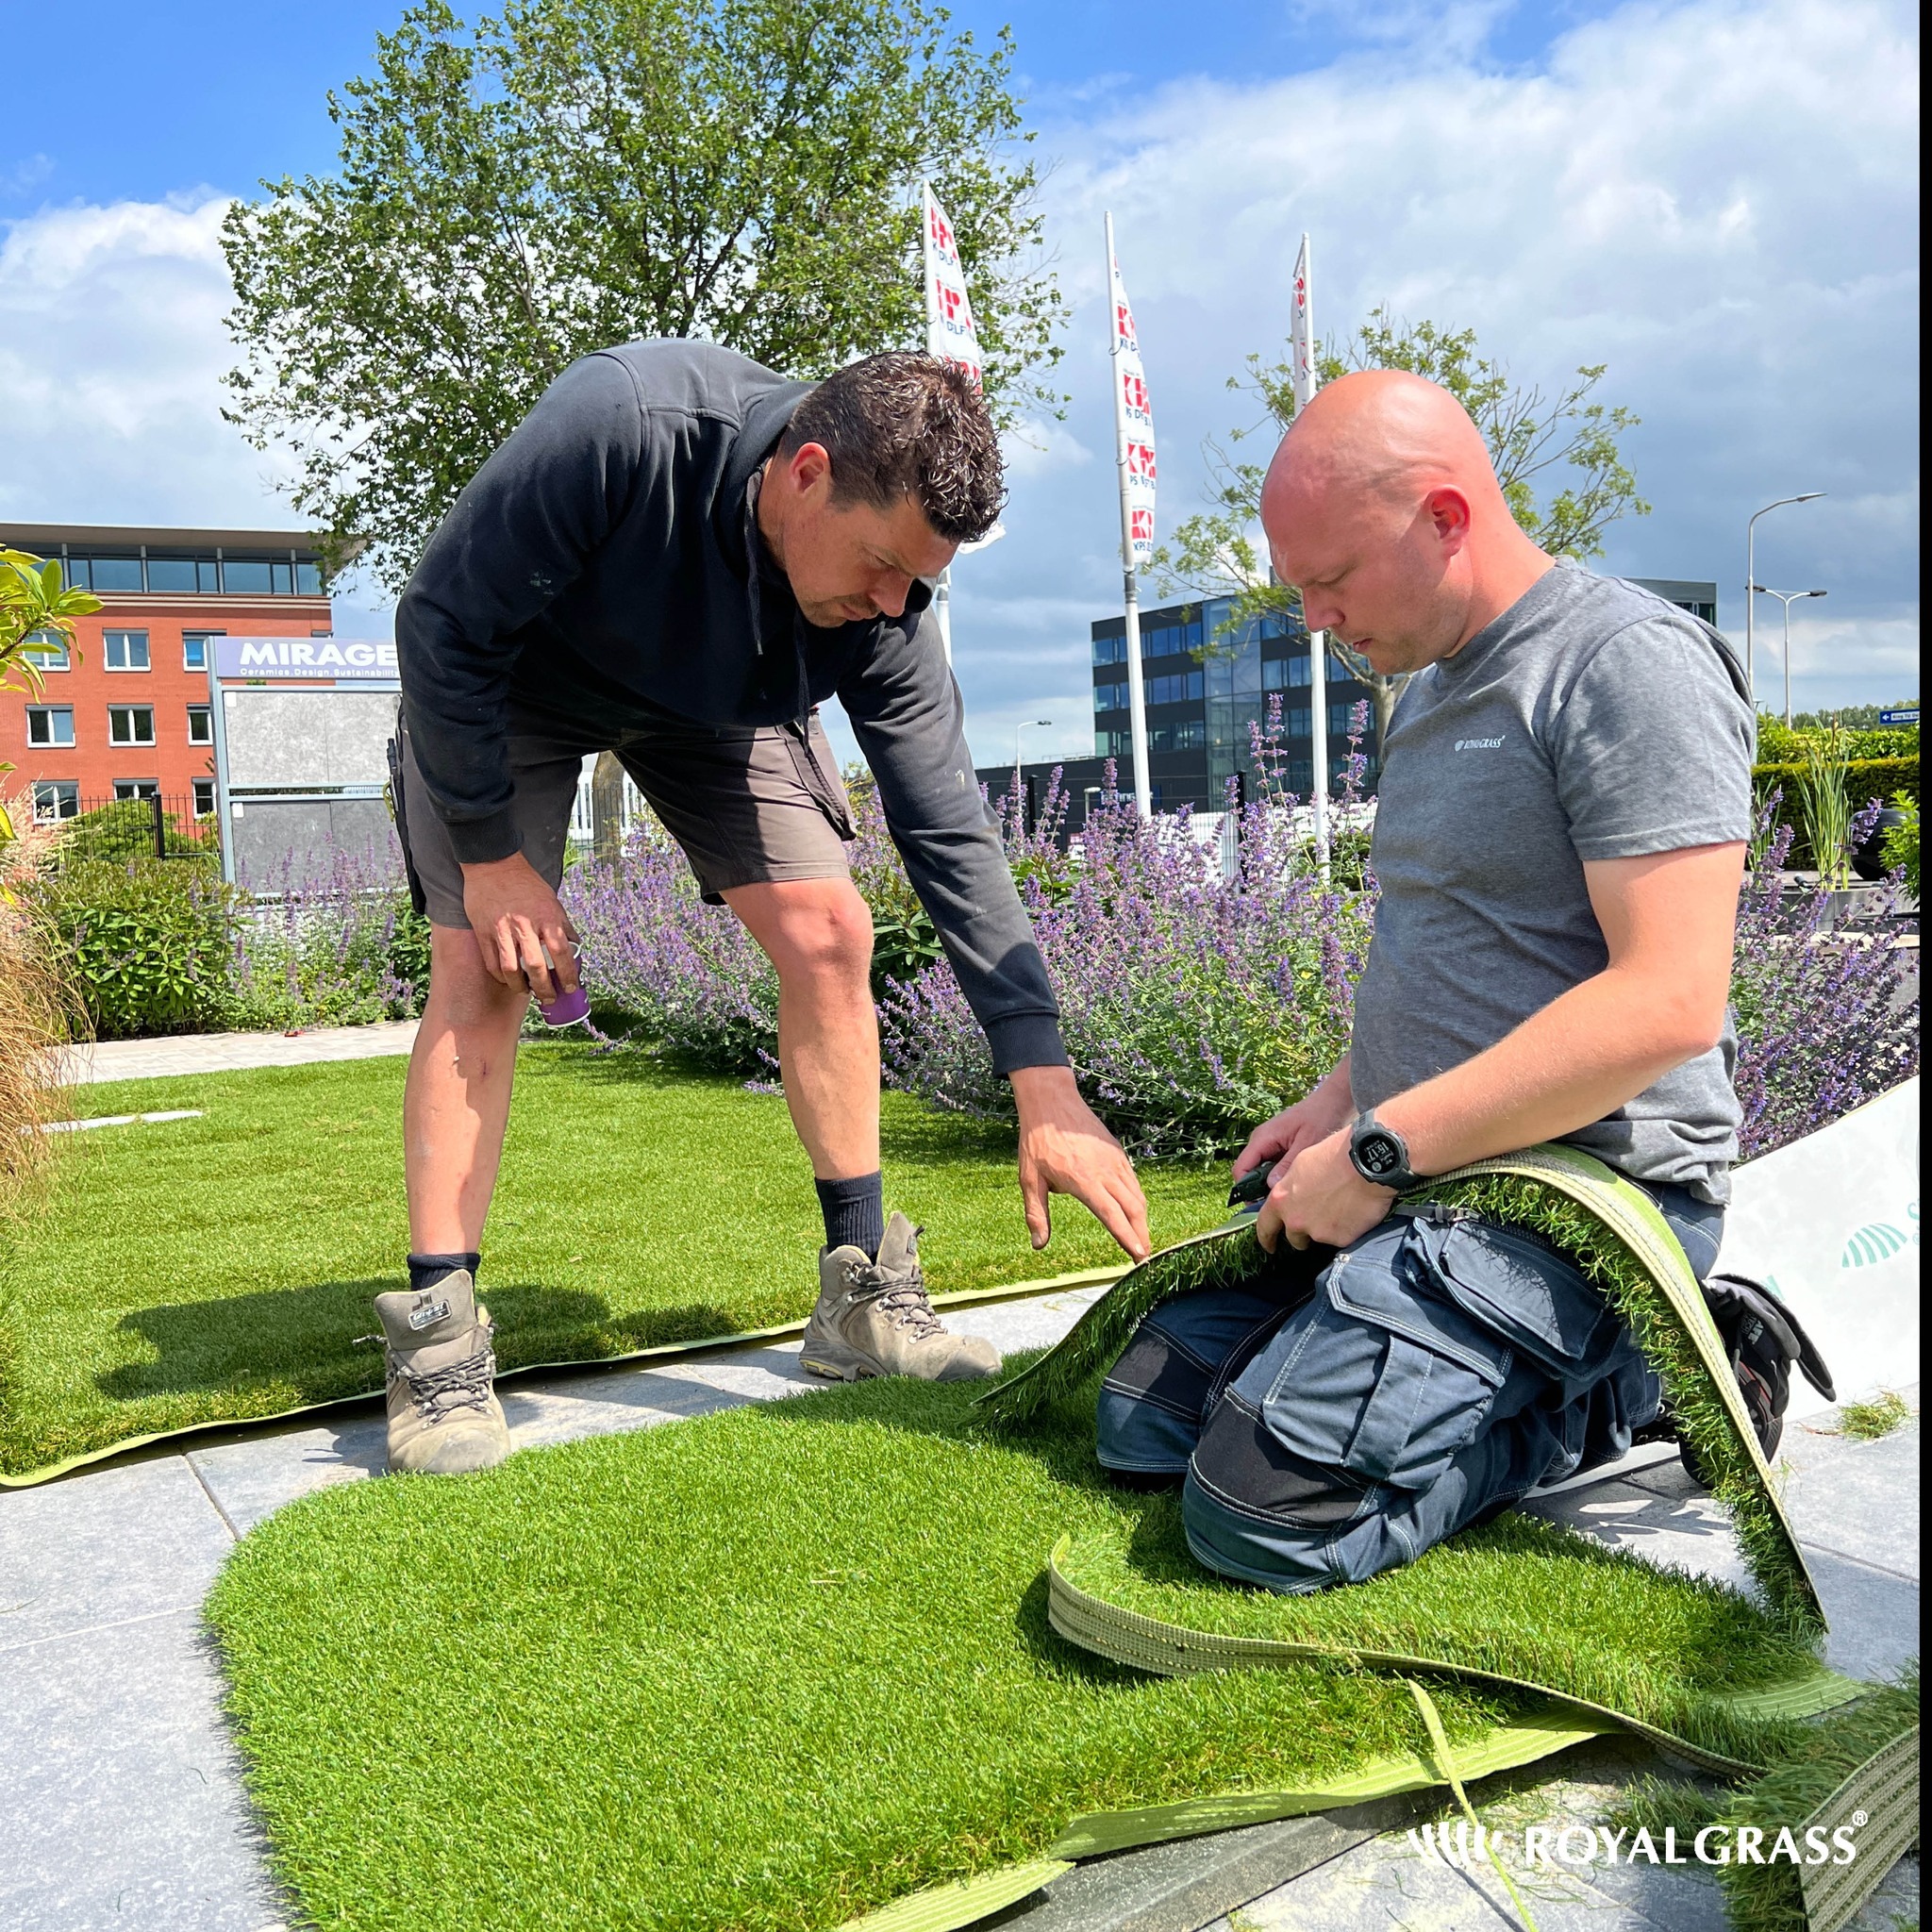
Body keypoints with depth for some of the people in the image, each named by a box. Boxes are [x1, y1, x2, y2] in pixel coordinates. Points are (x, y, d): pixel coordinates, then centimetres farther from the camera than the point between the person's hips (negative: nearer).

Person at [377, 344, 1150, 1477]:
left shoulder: (884, 607, -27)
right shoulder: (620, 427, -40)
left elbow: (952, 833, -24)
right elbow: (445, 626, -28)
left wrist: (1046, 1087, -28)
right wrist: (490, 854, -25)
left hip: (714, 703, 3)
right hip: (505, 685, -3)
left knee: (829, 930, -11)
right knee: (483, 963, -17)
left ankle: (863, 1295, 1)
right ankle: (437, 1348, -9)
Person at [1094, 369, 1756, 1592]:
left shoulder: (1629, 665, -15)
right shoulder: (1434, 690, 15)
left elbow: (1668, 1000, -24)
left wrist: (1379, 1151, -21)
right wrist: (1342, 1098, 7)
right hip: (1414, 1173, 10)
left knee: (1257, 1507, -21)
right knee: (1141, 1424, 5)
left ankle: (1624, 1385, 0)